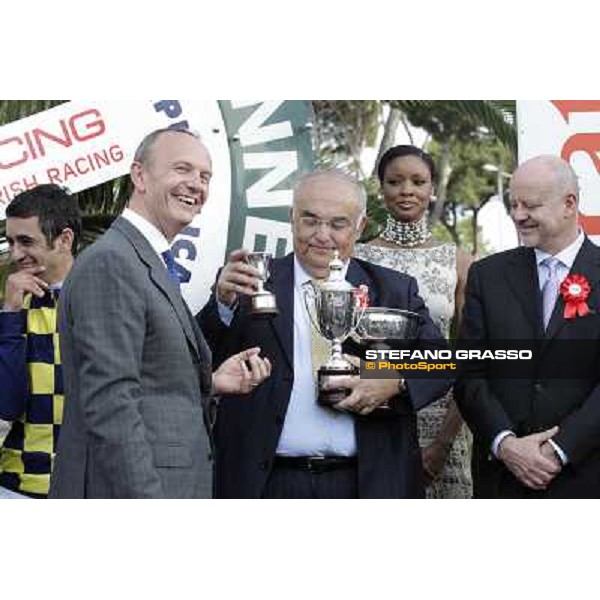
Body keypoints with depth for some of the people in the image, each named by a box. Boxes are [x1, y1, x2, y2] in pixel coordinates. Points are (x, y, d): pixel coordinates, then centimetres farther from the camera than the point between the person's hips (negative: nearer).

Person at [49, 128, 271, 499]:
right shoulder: (109, 263, -15)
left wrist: (211, 382, 5)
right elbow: (109, 405, -22)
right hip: (128, 487, -10)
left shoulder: (154, 266, 16)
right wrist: (151, 509, -25)